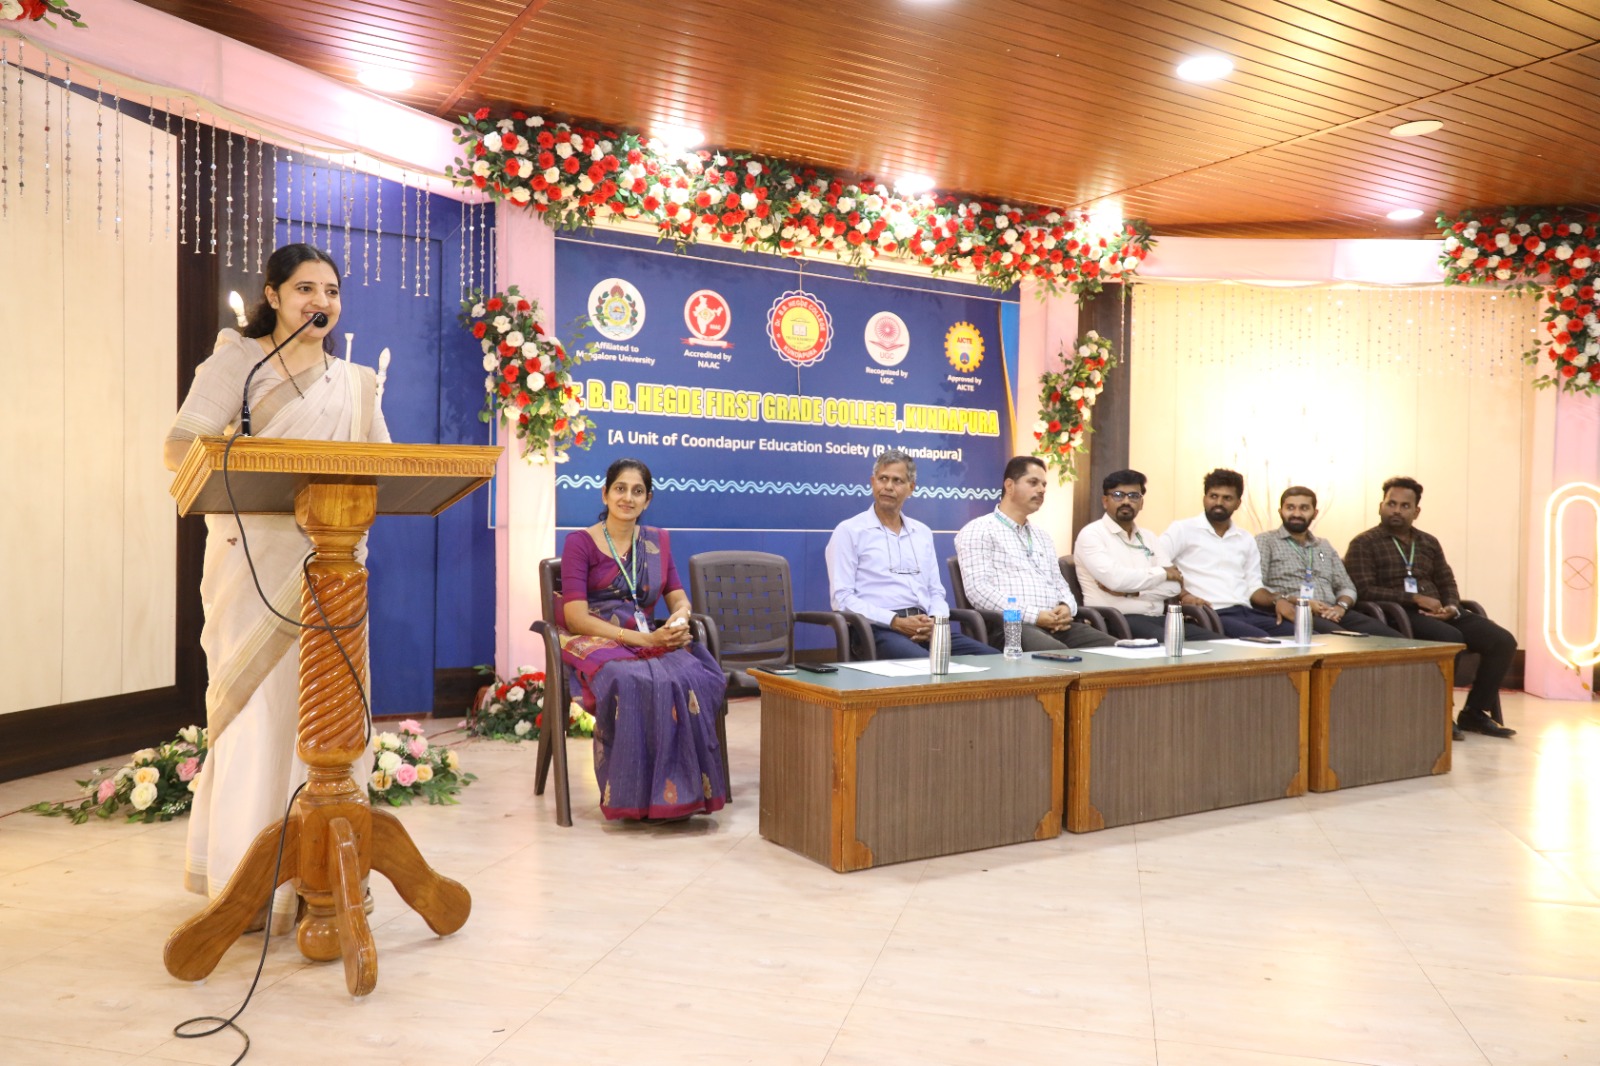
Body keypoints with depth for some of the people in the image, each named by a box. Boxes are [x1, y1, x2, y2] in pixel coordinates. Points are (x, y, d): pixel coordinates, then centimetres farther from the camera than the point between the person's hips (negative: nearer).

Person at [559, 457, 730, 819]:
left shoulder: (658, 540, 18)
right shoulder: (579, 542, 2)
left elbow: (679, 600, 14)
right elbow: (576, 616, -8)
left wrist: (679, 621, -13)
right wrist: (643, 638, -18)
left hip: (649, 643, 4)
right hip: (595, 644, -4)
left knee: (690, 678, -32)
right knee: (630, 682, -39)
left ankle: (683, 791, -23)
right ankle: (634, 795, -27)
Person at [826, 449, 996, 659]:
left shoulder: (923, 533, 21)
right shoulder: (849, 531, 3)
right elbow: (842, 598, -5)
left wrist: (935, 620, -3)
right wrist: (896, 622, -15)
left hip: (925, 627, 6)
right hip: (880, 628, -6)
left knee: (991, 658, -18)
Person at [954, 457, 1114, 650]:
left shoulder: (1042, 535, 28)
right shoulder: (978, 530, 2)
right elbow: (978, 589, -10)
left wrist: (1066, 607, 1)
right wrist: (1034, 616, -17)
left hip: (1055, 624, 8)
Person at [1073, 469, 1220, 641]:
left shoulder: (1149, 538, 19)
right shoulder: (1091, 535, -1)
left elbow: (1175, 586, 7)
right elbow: (1115, 579, -18)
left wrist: (1130, 591, -9)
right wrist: (1162, 573, -3)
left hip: (1157, 619, 7)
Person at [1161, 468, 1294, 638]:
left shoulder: (1246, 540, 23)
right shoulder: (1183, 530, 4)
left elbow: (1253, 587, 20)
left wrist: (1276, 600, -1)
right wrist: (1182, 595, -21)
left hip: (1247, 612, 7)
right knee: (1262, 640, -34)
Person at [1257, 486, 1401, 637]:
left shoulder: (1325, 546, 27)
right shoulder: (1265, 541, 6)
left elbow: (1347, 587, 23)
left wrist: (1341, 606, 0)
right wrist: (1297, 601, -16)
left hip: (1330, 613, 6)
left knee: (1392, 639, -19)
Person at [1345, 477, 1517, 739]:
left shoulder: (1429, 543, 22)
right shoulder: (1364, 544, 1)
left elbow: (1447, 582, 20)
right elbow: (1365, 590, -10)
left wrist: (1452, 607, -4)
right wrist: (1416, 599, -15)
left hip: (1439, 613, 7)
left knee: (1503, 641, -10)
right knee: (1452, 638, -34)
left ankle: (1475, 711, 2)